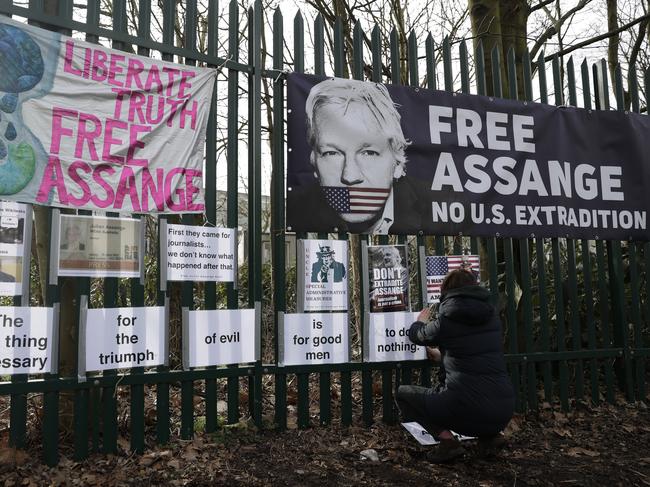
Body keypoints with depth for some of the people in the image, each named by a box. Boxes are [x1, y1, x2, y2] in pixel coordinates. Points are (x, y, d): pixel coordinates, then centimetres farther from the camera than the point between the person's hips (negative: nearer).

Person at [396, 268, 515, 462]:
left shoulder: (446, 320, -7)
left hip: (469, 411, -6)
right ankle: (489, 435, 17)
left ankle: (447, 439, -4)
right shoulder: (491, 316, 8)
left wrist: (421, 321, 34)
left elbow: (416, 336, 11)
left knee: (403, 393, 13)